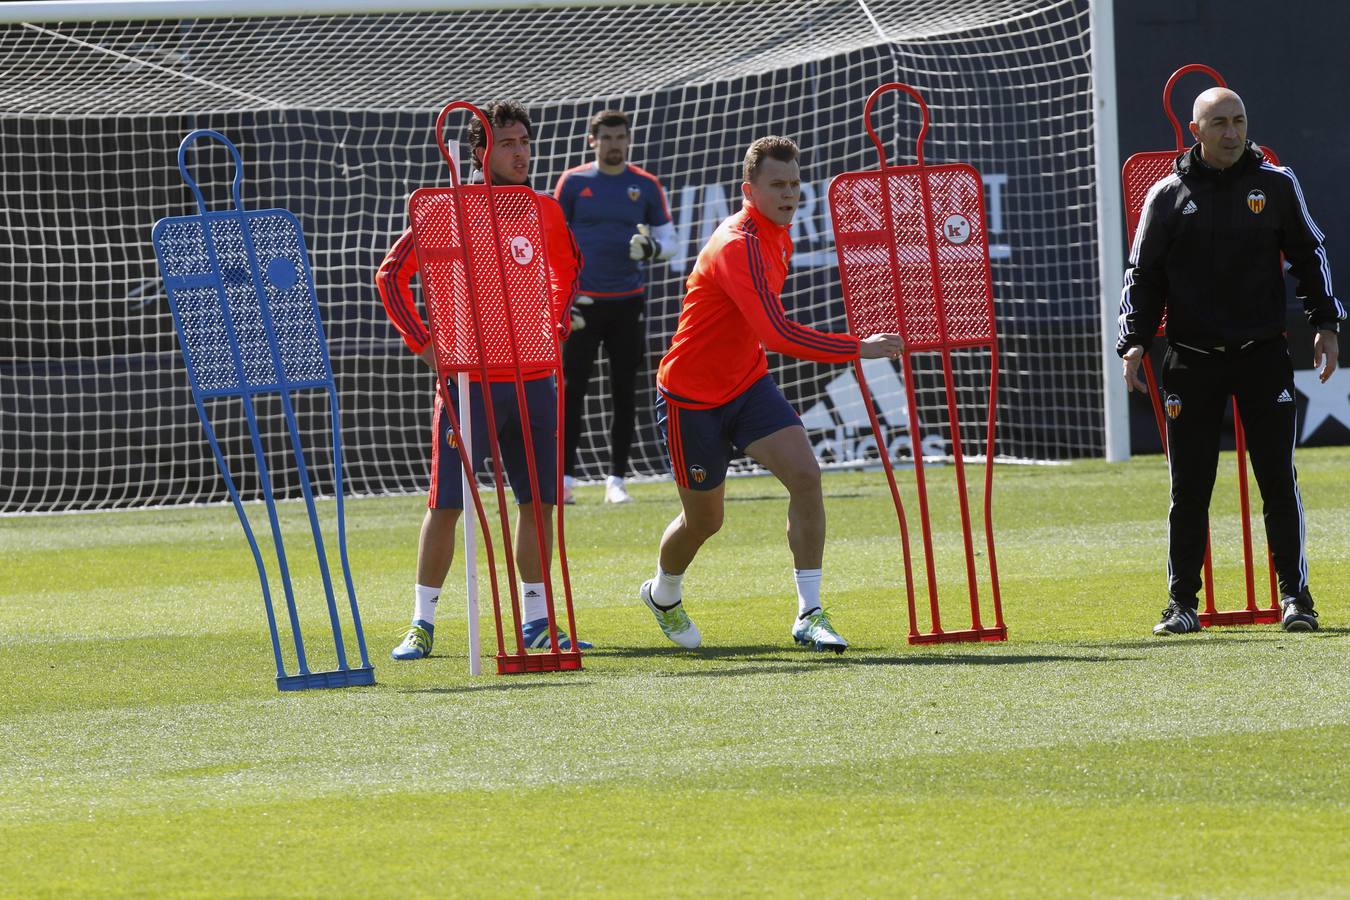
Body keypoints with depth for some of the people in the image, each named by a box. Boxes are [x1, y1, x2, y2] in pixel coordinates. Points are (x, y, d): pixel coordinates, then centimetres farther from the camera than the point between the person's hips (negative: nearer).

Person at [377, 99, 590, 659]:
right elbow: (391, 275, -1)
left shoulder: (545, 211, 8)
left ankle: (536, 620, 16)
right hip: (468, 379, -4)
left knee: (538, 500, 6)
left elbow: (566, 268, 29)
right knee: (446, 503, -3)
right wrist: (423, 343, -7)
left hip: (533, 378, 4)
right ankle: (422, 623, 5)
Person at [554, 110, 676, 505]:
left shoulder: (646, 186, 7)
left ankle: (616, 480, 7)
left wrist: (651, 248, -13)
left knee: (624, 393, 2)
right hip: (582, 302, -2)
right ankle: (565, 477, -3)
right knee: (572, 390, -6)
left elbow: (668, 239, 11)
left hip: (627, 302, 2)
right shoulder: (573, 182, 3)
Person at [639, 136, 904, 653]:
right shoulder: (739, 246, -29)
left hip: (747, 383, 7)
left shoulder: (776, 235, 1)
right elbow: (777, 335, -39)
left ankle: (809, 614, -14)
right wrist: (858, 349, -39)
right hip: (692, 396, -7)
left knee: (804, 474, -16)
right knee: (703, 519, 8)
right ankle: (662, 594, 42)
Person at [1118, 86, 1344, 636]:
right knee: (1189, 488, 1)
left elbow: (1309, 256, 12)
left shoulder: (1277, 186, 5)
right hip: (1192, 361, 0)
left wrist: (1325, 324, 4)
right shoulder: (1168, 197, 3)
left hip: (1263, 357, 0)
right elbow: (1144, 275, 6)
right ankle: (1182, 601, 10)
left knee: (1278, 480, -3)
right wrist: (1134, 342, -4)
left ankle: (1295, 596, 3)